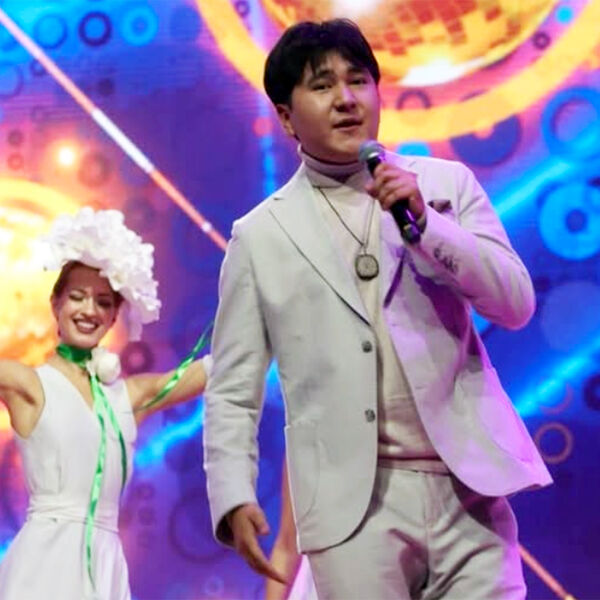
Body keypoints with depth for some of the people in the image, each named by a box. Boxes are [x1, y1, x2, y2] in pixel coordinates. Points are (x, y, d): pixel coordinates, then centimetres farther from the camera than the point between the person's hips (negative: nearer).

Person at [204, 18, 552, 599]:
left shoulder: (446, 183, 8)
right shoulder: (260, 234, 5)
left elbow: (516, 304, 1)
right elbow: (232, 389, 4)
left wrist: (421, 220, -10)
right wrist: (234, 498, -8)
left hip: (466, 485, 1)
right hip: (353, 503, -1)